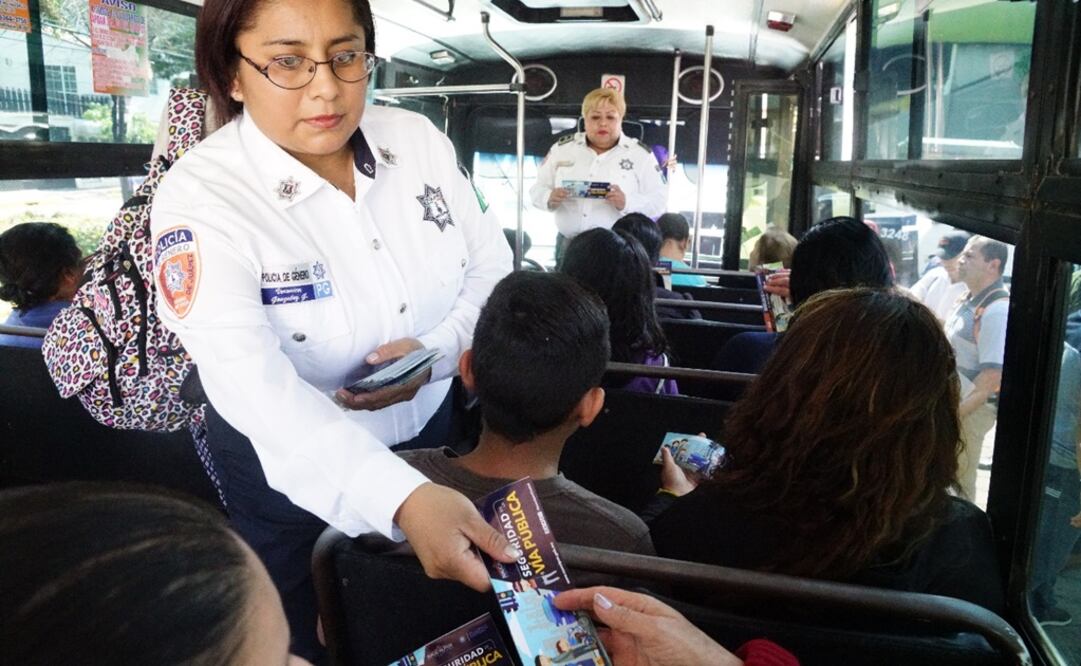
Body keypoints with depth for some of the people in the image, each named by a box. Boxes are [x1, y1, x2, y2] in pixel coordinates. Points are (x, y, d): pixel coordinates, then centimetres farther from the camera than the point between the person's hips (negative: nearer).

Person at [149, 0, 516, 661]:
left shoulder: (418, 138, -9)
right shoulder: (200, 197, -25)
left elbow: (491, 265, -4)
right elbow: (254, 384, -37)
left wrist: (439, 350, -25)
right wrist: (402, 499, -51)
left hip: (429, 430, 5)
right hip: (292, 472, -4)